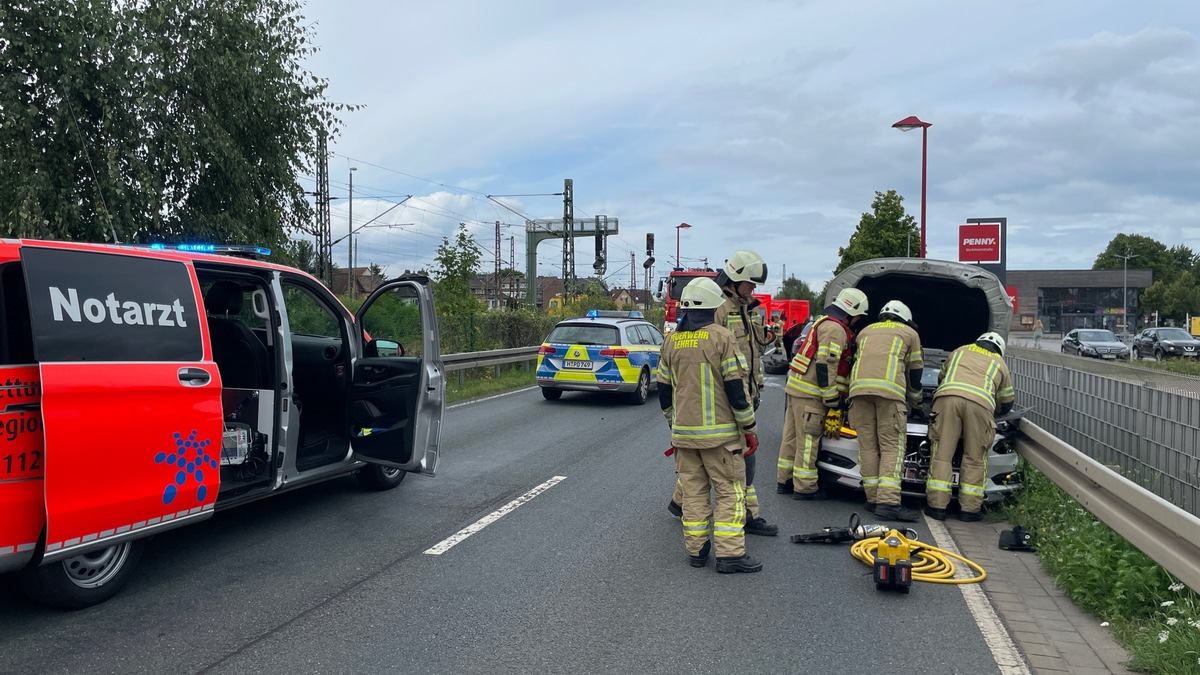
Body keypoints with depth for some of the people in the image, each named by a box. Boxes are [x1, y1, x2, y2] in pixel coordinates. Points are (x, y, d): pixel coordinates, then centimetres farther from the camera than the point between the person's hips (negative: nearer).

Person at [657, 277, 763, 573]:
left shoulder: (672, 341, 6)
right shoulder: (722, 337, -11)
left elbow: (664, 391, 11)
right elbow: (736, 388, -12)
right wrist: (749, 429, -3)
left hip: (683, 433, 5)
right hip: (720, 433, -5)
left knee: (693, 490, 12)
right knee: (730, 492, 2)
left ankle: (696, 550, 17)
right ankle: (729, 554, 1)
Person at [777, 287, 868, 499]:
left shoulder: (824, 323, 21)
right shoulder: (835, 329, -13)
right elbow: (826, 365, -20)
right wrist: (832, 398, -16)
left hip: (796, 386, 10)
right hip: (810, 392, -10)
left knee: (792, 436, 13)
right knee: (808, 439, -4)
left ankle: (784, 481, 21)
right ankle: (804, 487, 2)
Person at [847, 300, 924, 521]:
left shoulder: (865, 331, 34)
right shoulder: (909, 334, 25)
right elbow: (914, 373, 28)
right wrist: (916, 402, 44)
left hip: (859, 387, 3)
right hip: (890, 389, -3)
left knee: (868, 446, 6)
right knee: (892, 447, -4)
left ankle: (873, 499, 7)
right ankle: (888, 501, -13)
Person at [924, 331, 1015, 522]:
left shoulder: (959, 351, 35)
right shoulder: (1000, 363, 31)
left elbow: (941, 377, 47)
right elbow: (1006, 403, 35)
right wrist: (992, 412, 55)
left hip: (947, 396, 1)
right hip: (980, 402, -1)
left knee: (942, 453, 3)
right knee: (975, 458, 8)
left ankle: (937, 505, 2)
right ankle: (969, 508, 9)